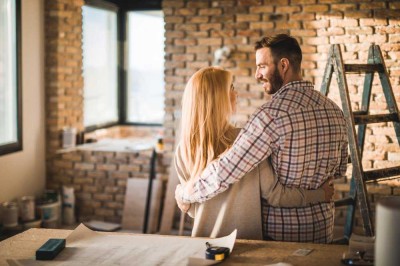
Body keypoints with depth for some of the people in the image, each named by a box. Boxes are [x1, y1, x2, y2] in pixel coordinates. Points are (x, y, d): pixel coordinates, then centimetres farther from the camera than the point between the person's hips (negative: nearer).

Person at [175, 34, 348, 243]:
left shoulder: (271, 114, -21)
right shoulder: (334, 110, 1)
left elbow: (222, 173, -23)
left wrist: (183, 193, -8)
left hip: (279, 231, -6)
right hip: (323, 229, 6)